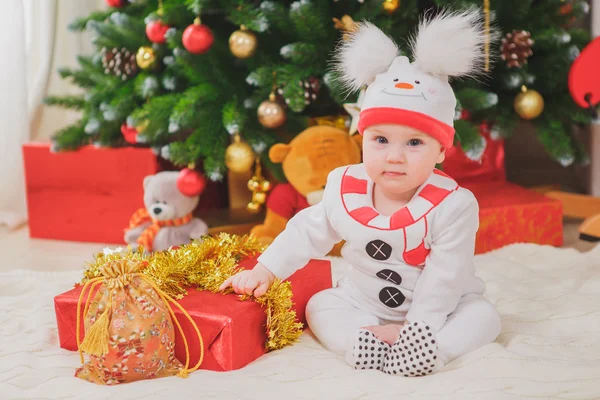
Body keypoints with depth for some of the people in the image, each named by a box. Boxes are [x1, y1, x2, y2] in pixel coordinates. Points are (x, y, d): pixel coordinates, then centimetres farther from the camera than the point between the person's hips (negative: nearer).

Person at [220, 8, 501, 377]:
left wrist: (414, 328, -26)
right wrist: (264, 271, -6)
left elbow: (445, 279, -24)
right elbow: (307, 234, 0)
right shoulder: (345, 191, -14)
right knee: (320, 307, -10)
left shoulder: (453, 206, -26)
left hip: (440, 308, -3)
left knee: (483, 316, -23)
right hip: (363, 303, 4)